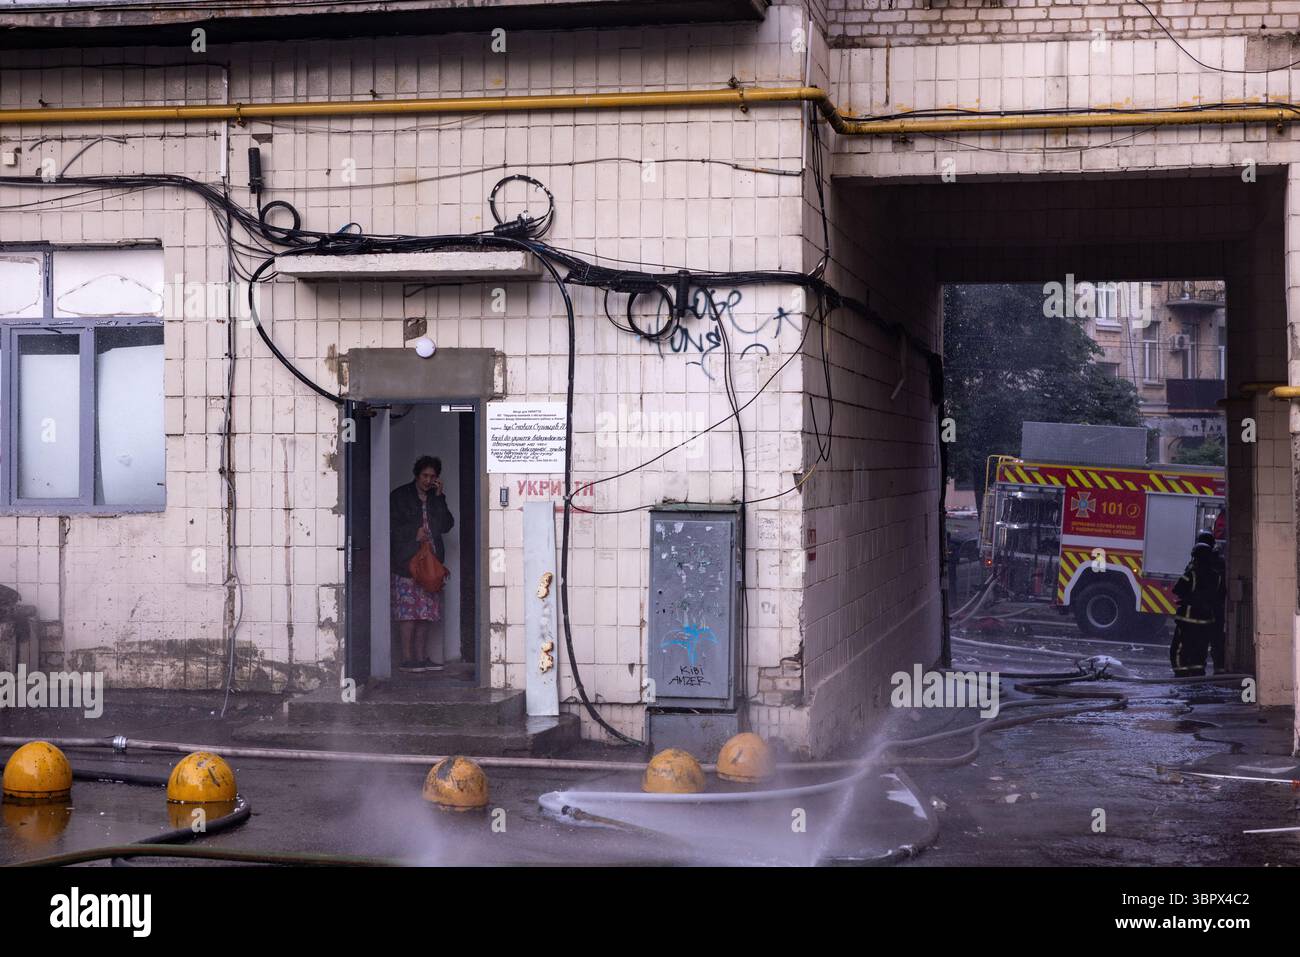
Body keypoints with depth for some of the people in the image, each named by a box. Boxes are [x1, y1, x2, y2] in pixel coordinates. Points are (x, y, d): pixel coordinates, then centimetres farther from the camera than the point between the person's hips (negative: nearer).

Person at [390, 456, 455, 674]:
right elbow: (391, 527, -1)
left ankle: (421, 657, 8)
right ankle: (407, 658, -8)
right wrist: (414, 534, -12)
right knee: (408, 610, -9)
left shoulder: (436, 498, 16)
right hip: (407, 560, -5)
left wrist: (439, 497, 0)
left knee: (427, 612, 3)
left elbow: (447, 525, 4)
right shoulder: (400, 496, 3)